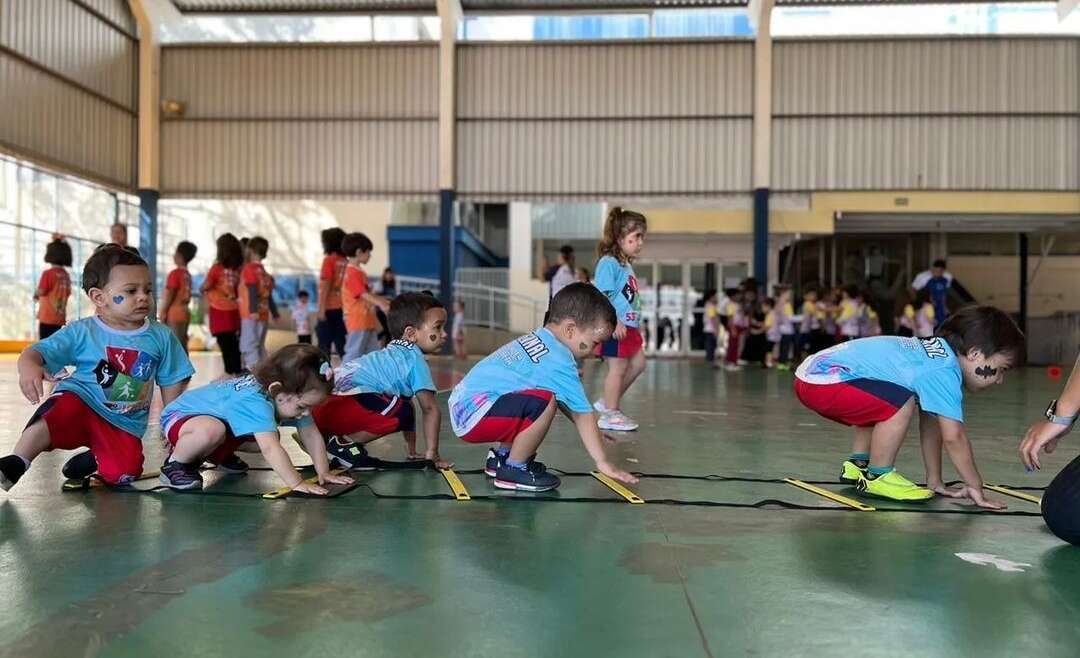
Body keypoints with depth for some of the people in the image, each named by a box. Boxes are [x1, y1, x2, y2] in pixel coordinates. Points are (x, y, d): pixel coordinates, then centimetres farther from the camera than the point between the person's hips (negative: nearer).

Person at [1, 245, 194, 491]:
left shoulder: (161, 337, 2)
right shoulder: (81, 332, -3)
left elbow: (172, 383, 11)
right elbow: (37, 352, -9)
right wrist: (29, 365, -34)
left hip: (125, 424, 2)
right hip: (80, 401, -2)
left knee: (124, 471, -20)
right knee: (64, 411, -36)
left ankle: (91, 462, 10)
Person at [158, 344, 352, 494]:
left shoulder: (293, 396, -16)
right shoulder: (256, 402, -41)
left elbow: (312, 435, -8)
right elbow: (270, 449, -49)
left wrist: (323, 472, -14)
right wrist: (297, 484, -49)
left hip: (221, 416, 8)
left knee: (268, 438, -1)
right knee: (211, 431, -39)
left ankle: (217, 454, 22)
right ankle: (175, 464, -9)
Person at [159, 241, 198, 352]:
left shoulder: (175, 273, -12)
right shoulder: (188, 275, 10)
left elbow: (169, 296, -13)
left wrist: (163, 313, -8)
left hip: (174, 313, -8)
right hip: (185, 313, 8)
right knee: (182, 346, 11)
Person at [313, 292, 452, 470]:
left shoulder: (394, 354, 26)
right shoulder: (415, 359, -1)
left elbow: (407, 403, 32)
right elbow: (431, 409, -4)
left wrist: (411, 450, 34)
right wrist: (432, 454, 2)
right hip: (338, 404, -10)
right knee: (401, 412, -18)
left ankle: (323, 439, 16)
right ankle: (342, 443, -7)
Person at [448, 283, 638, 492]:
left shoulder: (537, 340, 14)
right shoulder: (559, 360, -16)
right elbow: (582, 414, -12)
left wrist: (593, 433, 24)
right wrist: (602, 462, -7)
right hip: (473, 415, -10)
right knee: (543, 402, -26)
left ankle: (502, 456, 24)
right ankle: (513, 470, -7)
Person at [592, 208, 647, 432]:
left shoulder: (627, 265, 15)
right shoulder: (608, 263, -13)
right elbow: (601, 296, -20)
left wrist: (636, 325, 22)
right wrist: (614, 321, -26)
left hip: (628, 326, 10)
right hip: (615, 327, -10)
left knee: (638, 363, 14)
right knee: (618, 367, -2)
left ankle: (608, 402, 24)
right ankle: (610, 414, 10)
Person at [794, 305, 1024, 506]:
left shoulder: (935, 352, 14)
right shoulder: (944, 370, -15)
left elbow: (931, 425, 17)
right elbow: (953, 436, -19)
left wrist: (934, 482, 20)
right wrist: (976, 489, -10)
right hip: (823, 380, -11)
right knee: (900, 404, -20)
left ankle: (857, 464, 31)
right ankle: (877, 476, -4)